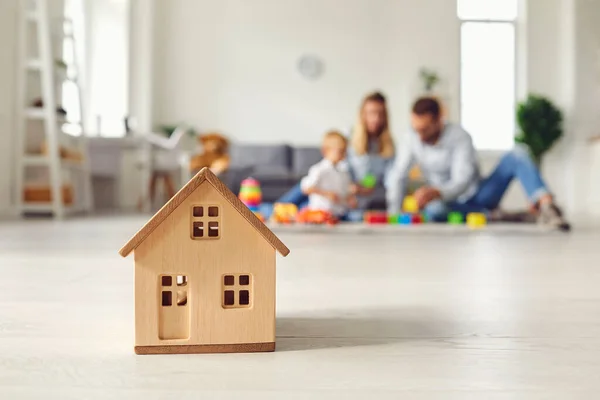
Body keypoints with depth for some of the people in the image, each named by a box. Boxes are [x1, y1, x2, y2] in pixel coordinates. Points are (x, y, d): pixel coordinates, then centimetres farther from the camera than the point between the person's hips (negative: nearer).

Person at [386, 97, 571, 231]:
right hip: (456, 204, 1)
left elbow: (462, 181, -27)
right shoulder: (413, 139, -8)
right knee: (434, 210, -39)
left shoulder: (460, 137, -18)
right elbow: (397, 177, -5)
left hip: (478, 194, -1)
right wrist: (394, 214, -18)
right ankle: (493, 216, -28)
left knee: (516, 155, -25)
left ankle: (546, 205, -45)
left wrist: (437, 192, -49)